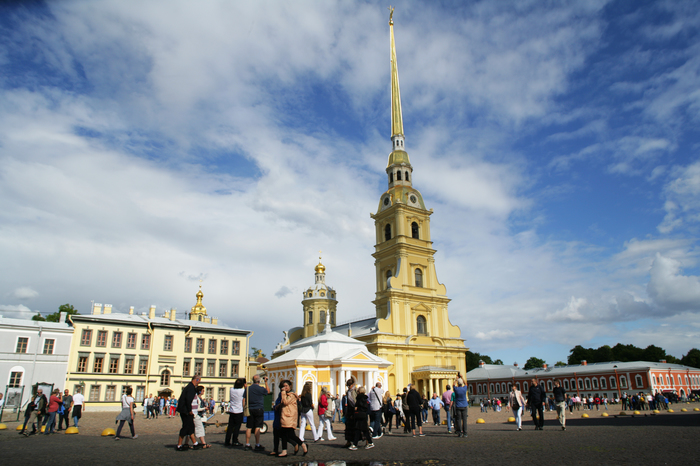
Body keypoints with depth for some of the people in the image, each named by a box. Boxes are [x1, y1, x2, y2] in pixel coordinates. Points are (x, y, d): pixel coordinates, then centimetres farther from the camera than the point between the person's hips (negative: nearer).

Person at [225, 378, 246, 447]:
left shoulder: (231, 390, 1)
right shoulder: (243, 390, -12)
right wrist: (245, 386, 11)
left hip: (231, 411, 4)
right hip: (239, 411, -4)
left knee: (230, 426, 9)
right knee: (237, 426, 3)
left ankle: (227, 441, 12)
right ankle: (235, 441, 4)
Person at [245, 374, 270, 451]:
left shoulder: (248, 388, 4)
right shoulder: (261, 388, -7)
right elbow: (268, 391, 13)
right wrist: (266, 382, 19)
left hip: (250, 410, 4)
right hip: (258, 410, -4)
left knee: (249, 427, 7)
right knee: (257, 427, -2)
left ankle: (247, 444, 11)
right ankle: (257, 445, 1)